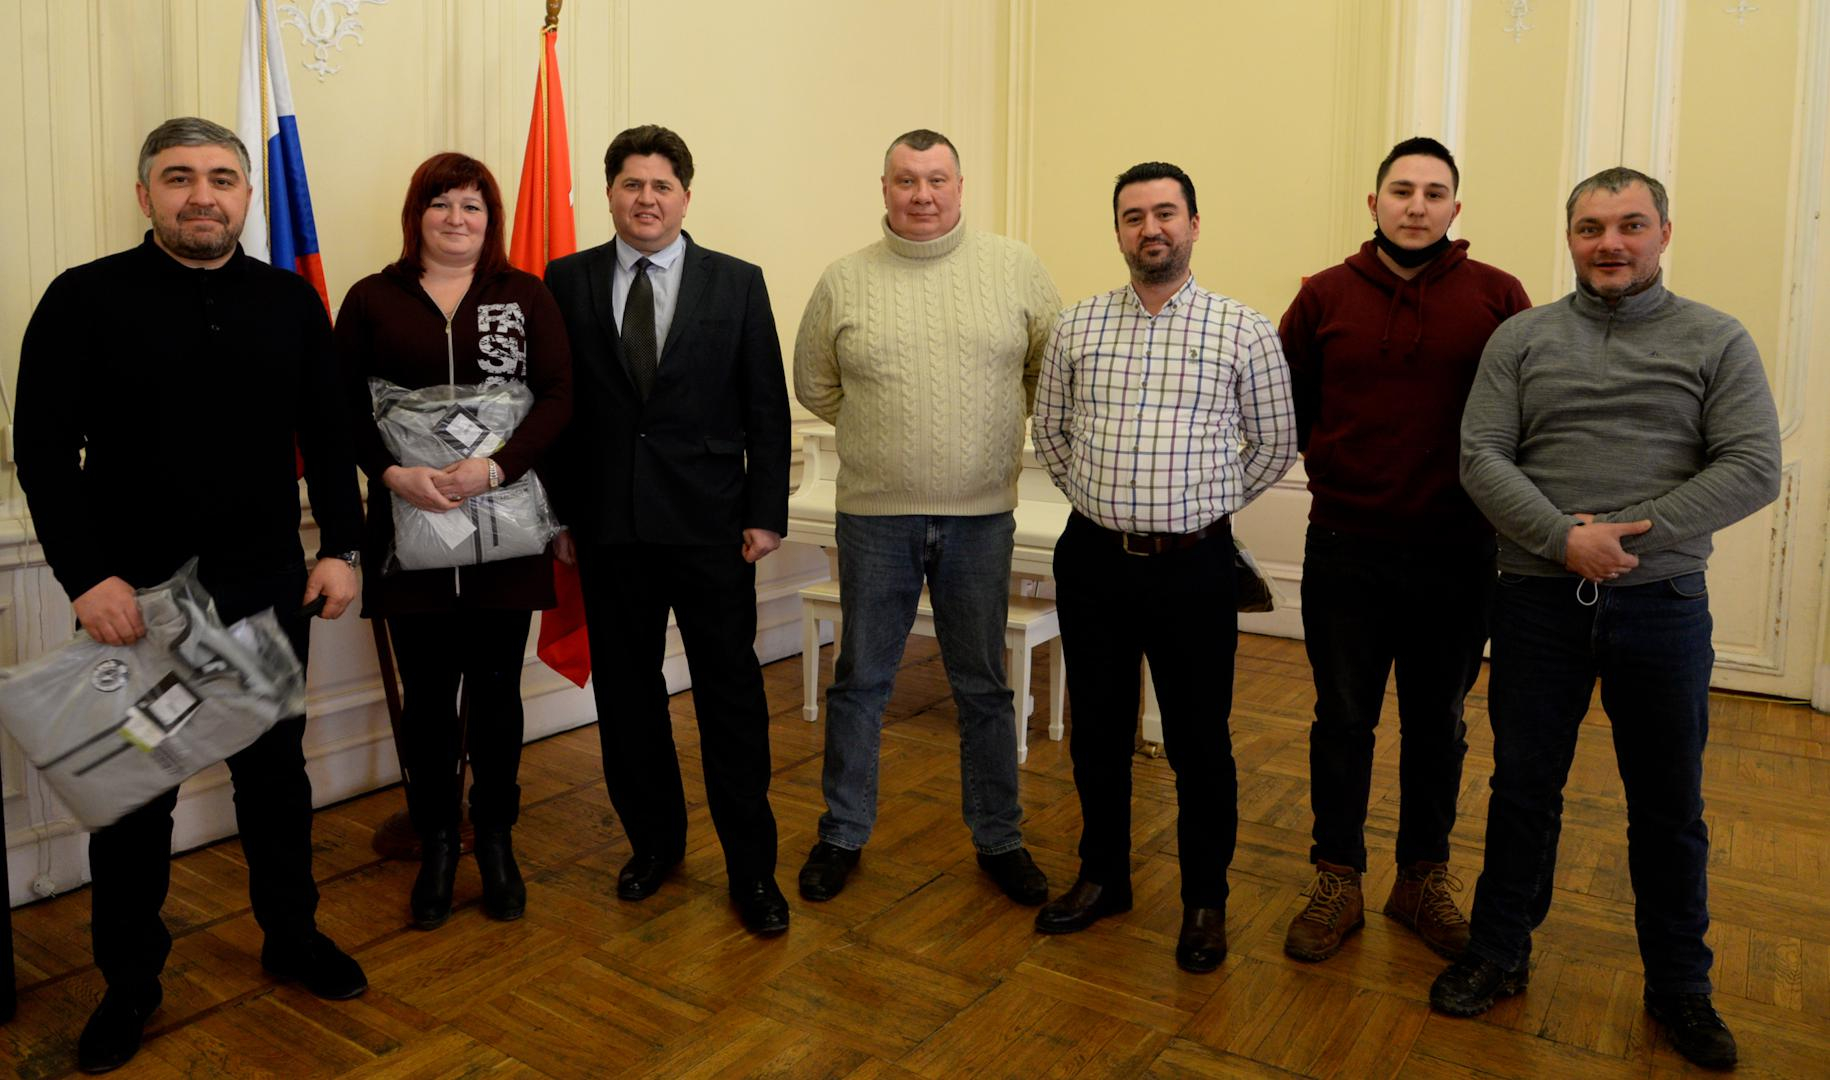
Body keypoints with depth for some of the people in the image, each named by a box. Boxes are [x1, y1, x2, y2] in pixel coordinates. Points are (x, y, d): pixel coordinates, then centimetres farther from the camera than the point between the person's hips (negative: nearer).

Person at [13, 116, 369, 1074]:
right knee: (134, 787, 11)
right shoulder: (85, 299, -6)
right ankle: (130, 979, 29)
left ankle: (292, 935, 33)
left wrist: (340, 547, -1)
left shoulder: (291, 302, 3)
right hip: (133, 594, -2)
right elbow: (44, 448, -7)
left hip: (267, 587, 2)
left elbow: (328, 435, 6)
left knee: (277, 769, 14)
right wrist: (87, 577, -15)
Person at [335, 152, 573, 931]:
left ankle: (496, 842, 25)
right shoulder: (371, 300, 7)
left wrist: (495, 467, -17)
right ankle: (435, 846, 25)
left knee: (495, 690, 8)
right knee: (427, 694, 8)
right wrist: (394, 473, -14)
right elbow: (343, 406, 2)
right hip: (409, 525, 1)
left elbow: (557, 395, -4)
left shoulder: (526, 296, 5)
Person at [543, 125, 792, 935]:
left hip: (710, 522, -1)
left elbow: (767, 408, 1)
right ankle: (654, 839, 31)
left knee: (731, 688, 3)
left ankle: (752, 866, 16)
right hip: (609, 524, 2)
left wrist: (766, 512, -5)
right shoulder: (566, 282, 5)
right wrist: (558, 511, 1)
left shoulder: (738, 283, 3)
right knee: (625, 687, 11)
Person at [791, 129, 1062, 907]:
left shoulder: (1016, 269, 1)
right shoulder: (843, 281, 2)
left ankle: (998, 839, 27)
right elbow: (814, 387, 12)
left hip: (981, 514, 0)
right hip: (873, 514, 0)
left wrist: (1001, 428, 4)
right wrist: (880, 432, 5)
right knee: (860, 681, 10)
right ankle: (843, 834, 27)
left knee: (984, 687, 11)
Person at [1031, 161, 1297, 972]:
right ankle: (1102, 876, 33)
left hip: (1194, 566, -2)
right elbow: (1050, 432, 15)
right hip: (1092, 561, 3)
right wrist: (1100, 500, 10)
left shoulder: (1245, 331, -3)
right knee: (1097, 730, 14)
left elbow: (1275, 444, 5)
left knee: (1199, 743, 7)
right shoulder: (1076, 327, 5)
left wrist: (1206, 506, 5)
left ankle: (1205, 900, 26)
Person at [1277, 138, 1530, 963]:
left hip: (1458, 553, 0)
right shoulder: (1325, 297, 2)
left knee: (1438, 724, 14)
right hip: (1346, 548, 0)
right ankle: (1337, 882, 24)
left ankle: (1424, 878, 31)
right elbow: (1282, 404, 10)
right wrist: (1332, 463, 1)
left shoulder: (1497, 297, -1)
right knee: (1343, 720, 9)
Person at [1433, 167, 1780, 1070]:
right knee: (1523, 788, 10)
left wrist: (1627, 533, -17)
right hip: (1539, 598, 0)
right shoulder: (1521, 340, 5)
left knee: (1669, 805, 11)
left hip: (1663, 603, 0)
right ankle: (1498, 953, 27)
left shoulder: (1715, 341, 3)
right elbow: (1481, 459, -4)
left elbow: (1753, 468, -7)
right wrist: (1565, 538, -18)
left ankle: (1679, 985, 30)